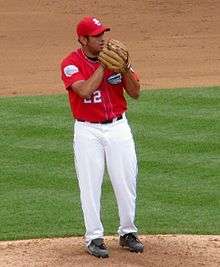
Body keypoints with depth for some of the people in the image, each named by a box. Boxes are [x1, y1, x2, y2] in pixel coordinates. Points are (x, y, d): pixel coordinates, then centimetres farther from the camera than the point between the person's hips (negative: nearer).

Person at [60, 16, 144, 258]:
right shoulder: (71, 63, -10)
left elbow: (135, 93, -2)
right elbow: (85, 90, -26)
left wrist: (124, 68, -18)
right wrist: (104, 64, -22)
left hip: (118, 127, 3)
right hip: (88, 131, -3)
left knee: (126, 181, 6)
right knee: (90, 185, 0)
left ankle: (128, 233, 20)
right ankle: (94, 238, 9)